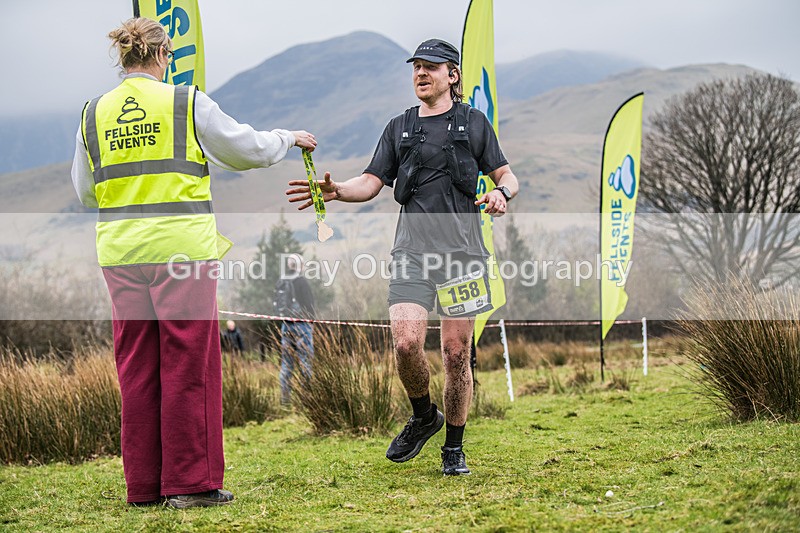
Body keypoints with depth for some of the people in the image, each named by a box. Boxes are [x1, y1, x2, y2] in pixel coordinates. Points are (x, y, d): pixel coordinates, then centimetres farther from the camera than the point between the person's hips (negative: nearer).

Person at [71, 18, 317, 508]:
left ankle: (144, 484, 14)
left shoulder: (94, 113, 7)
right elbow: (248, 150, 5)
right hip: (181, 248, -4)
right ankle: (189, 481, 4)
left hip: (121, 251, 4)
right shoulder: (187, 103, -4)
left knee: (136, 366, 9)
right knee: (187, 365, 2)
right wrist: (289, 138, 24)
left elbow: (85, 191, 14)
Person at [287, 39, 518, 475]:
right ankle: (423, 416, 14)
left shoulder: (474, 123, 11)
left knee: (456, 353, -1)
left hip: (462, 250, -1)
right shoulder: (399, 128, 16)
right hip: (412, 251, 2)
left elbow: (506, 174, 13)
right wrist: (335, 191, -9)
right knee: (406, 344, -14)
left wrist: (502, 192, -11)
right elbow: (371, 183, 11)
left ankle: (454, 447, 14)